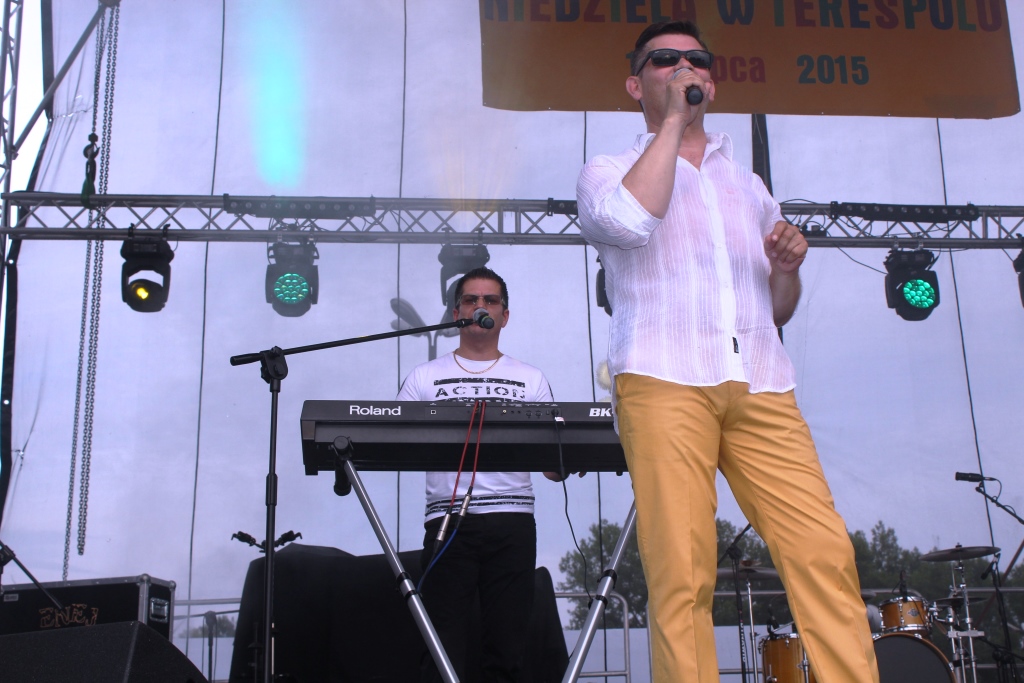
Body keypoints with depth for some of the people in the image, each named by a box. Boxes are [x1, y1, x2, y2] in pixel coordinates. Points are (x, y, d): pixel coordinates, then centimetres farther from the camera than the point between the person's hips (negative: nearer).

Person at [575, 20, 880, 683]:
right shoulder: (608, 173, 17)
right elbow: (632, 219, -11)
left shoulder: (749, 184, 29)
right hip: (664, 381, -3)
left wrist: (788, 268, 8)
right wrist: (672, 121, 0)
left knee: (825, 552, -11)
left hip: (760, 385, 4)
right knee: (682, 573, -11)